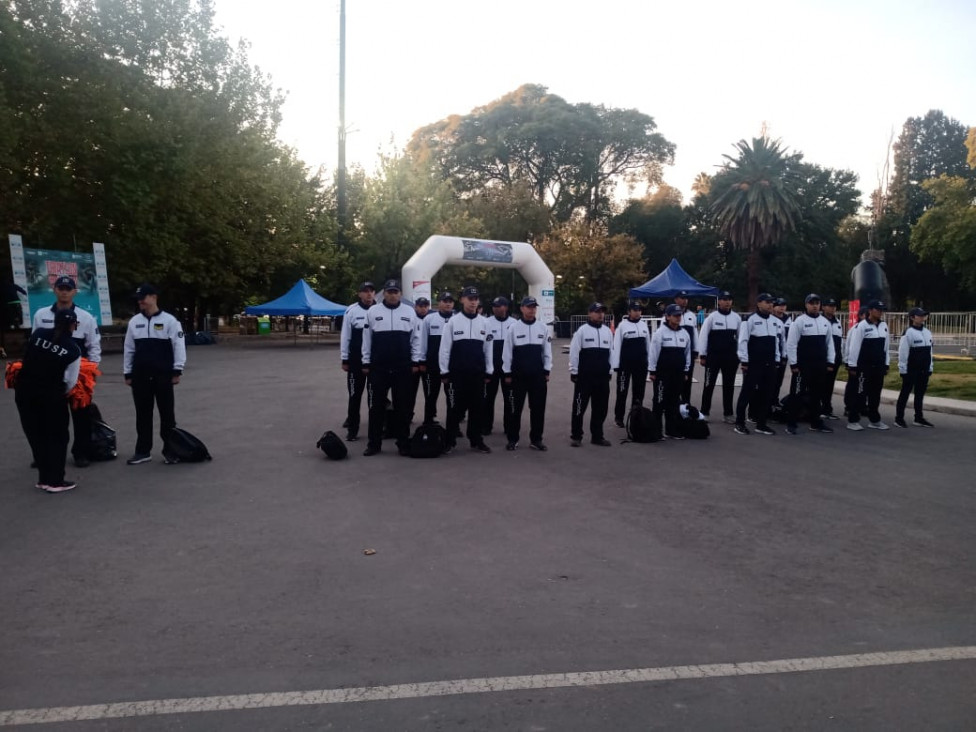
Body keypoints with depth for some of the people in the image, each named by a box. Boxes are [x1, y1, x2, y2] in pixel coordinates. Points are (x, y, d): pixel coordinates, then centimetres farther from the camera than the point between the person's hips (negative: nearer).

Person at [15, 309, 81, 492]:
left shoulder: (37, 333, 0)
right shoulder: (73, 350, -7)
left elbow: (27, 357, 12)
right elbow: (70, 382, -5)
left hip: (24, 391, 4)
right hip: (51, 395, -4)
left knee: (36, 435, 15)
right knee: (57, 437, 11)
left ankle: (44, 478, 25)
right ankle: (55, 481, 11)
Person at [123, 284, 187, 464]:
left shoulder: (169, 320, -3)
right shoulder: (134, 321, 10)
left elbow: (179, 346, -5)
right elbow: (128, 349, 13)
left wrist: (177, 371, -9)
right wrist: (127, 373, 10)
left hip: (163, 375, -4)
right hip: (140, 376, 4)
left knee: (167, 413, 2)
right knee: (143, 414, 9)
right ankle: (143, 451, 17)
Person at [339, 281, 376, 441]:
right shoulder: (351, 310, -1)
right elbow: (345, 336, 0)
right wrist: (344, 359, -2)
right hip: (356, 360, -1)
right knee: (355, 395, 3)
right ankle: (352, 429, 9)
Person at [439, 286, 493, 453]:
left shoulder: (484, 322, 6)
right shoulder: (453, 321, -2)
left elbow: (488, 348, 9)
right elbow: (445, 348, -1)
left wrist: (488, 372, 7)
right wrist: (444, 372, -4)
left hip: (478, 373, 3)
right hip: (457, 372, -2)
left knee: (477, 407, 7)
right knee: (455, 407, 2)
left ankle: (476, 441, 16)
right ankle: (450, 441, 12)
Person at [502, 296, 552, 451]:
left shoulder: (543, 328, 5)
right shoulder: (513, 328, -2)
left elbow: (547, 351, 7)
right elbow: (507, 352, 0)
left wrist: (547, 371, 3)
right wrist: (507, 373, -2)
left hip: (538, 374, 2)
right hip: (518, 374, -2)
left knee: (538, 407, 5)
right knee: (514, 407, 2)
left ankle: (536, 439, 14)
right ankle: (513, 439, 12)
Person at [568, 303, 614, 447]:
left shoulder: (608, 331, 11)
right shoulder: (582, 330, -5)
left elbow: (611, 353, 16)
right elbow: (574, 352, -6)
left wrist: (610, 371, 14)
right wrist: (573, 372, -8)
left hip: (602, 376, 5)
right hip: (584, 376, -5)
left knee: (601, 407, 9)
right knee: (579, 406, -1)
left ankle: (597, 436, 19)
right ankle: (576, 436, 9)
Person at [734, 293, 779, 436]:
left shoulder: (774, 321, 14)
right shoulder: (750, 319, -8)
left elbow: (776, 341, 19)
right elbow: (743, 341, -11)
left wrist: (776, 360, 14)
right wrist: (744, 361, -14)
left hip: (769, 364, 7)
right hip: (753, 364, -6)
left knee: (765, 394, 8)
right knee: (747, 392, -3)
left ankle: (761, 424, 16)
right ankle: (739, 423, 5)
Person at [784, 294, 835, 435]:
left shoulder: (825, 322, 11)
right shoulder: (799, 321, -8)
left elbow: (830, 343, 15)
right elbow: (791, 344, -10)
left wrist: (830, 362, 8)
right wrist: (793, 364, -13)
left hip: (820, 365, 6)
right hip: (803, 365, -6)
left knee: (817, 394, 12)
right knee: (797, 394, -3)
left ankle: (816, 422, 22)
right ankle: (791, 424, 2)